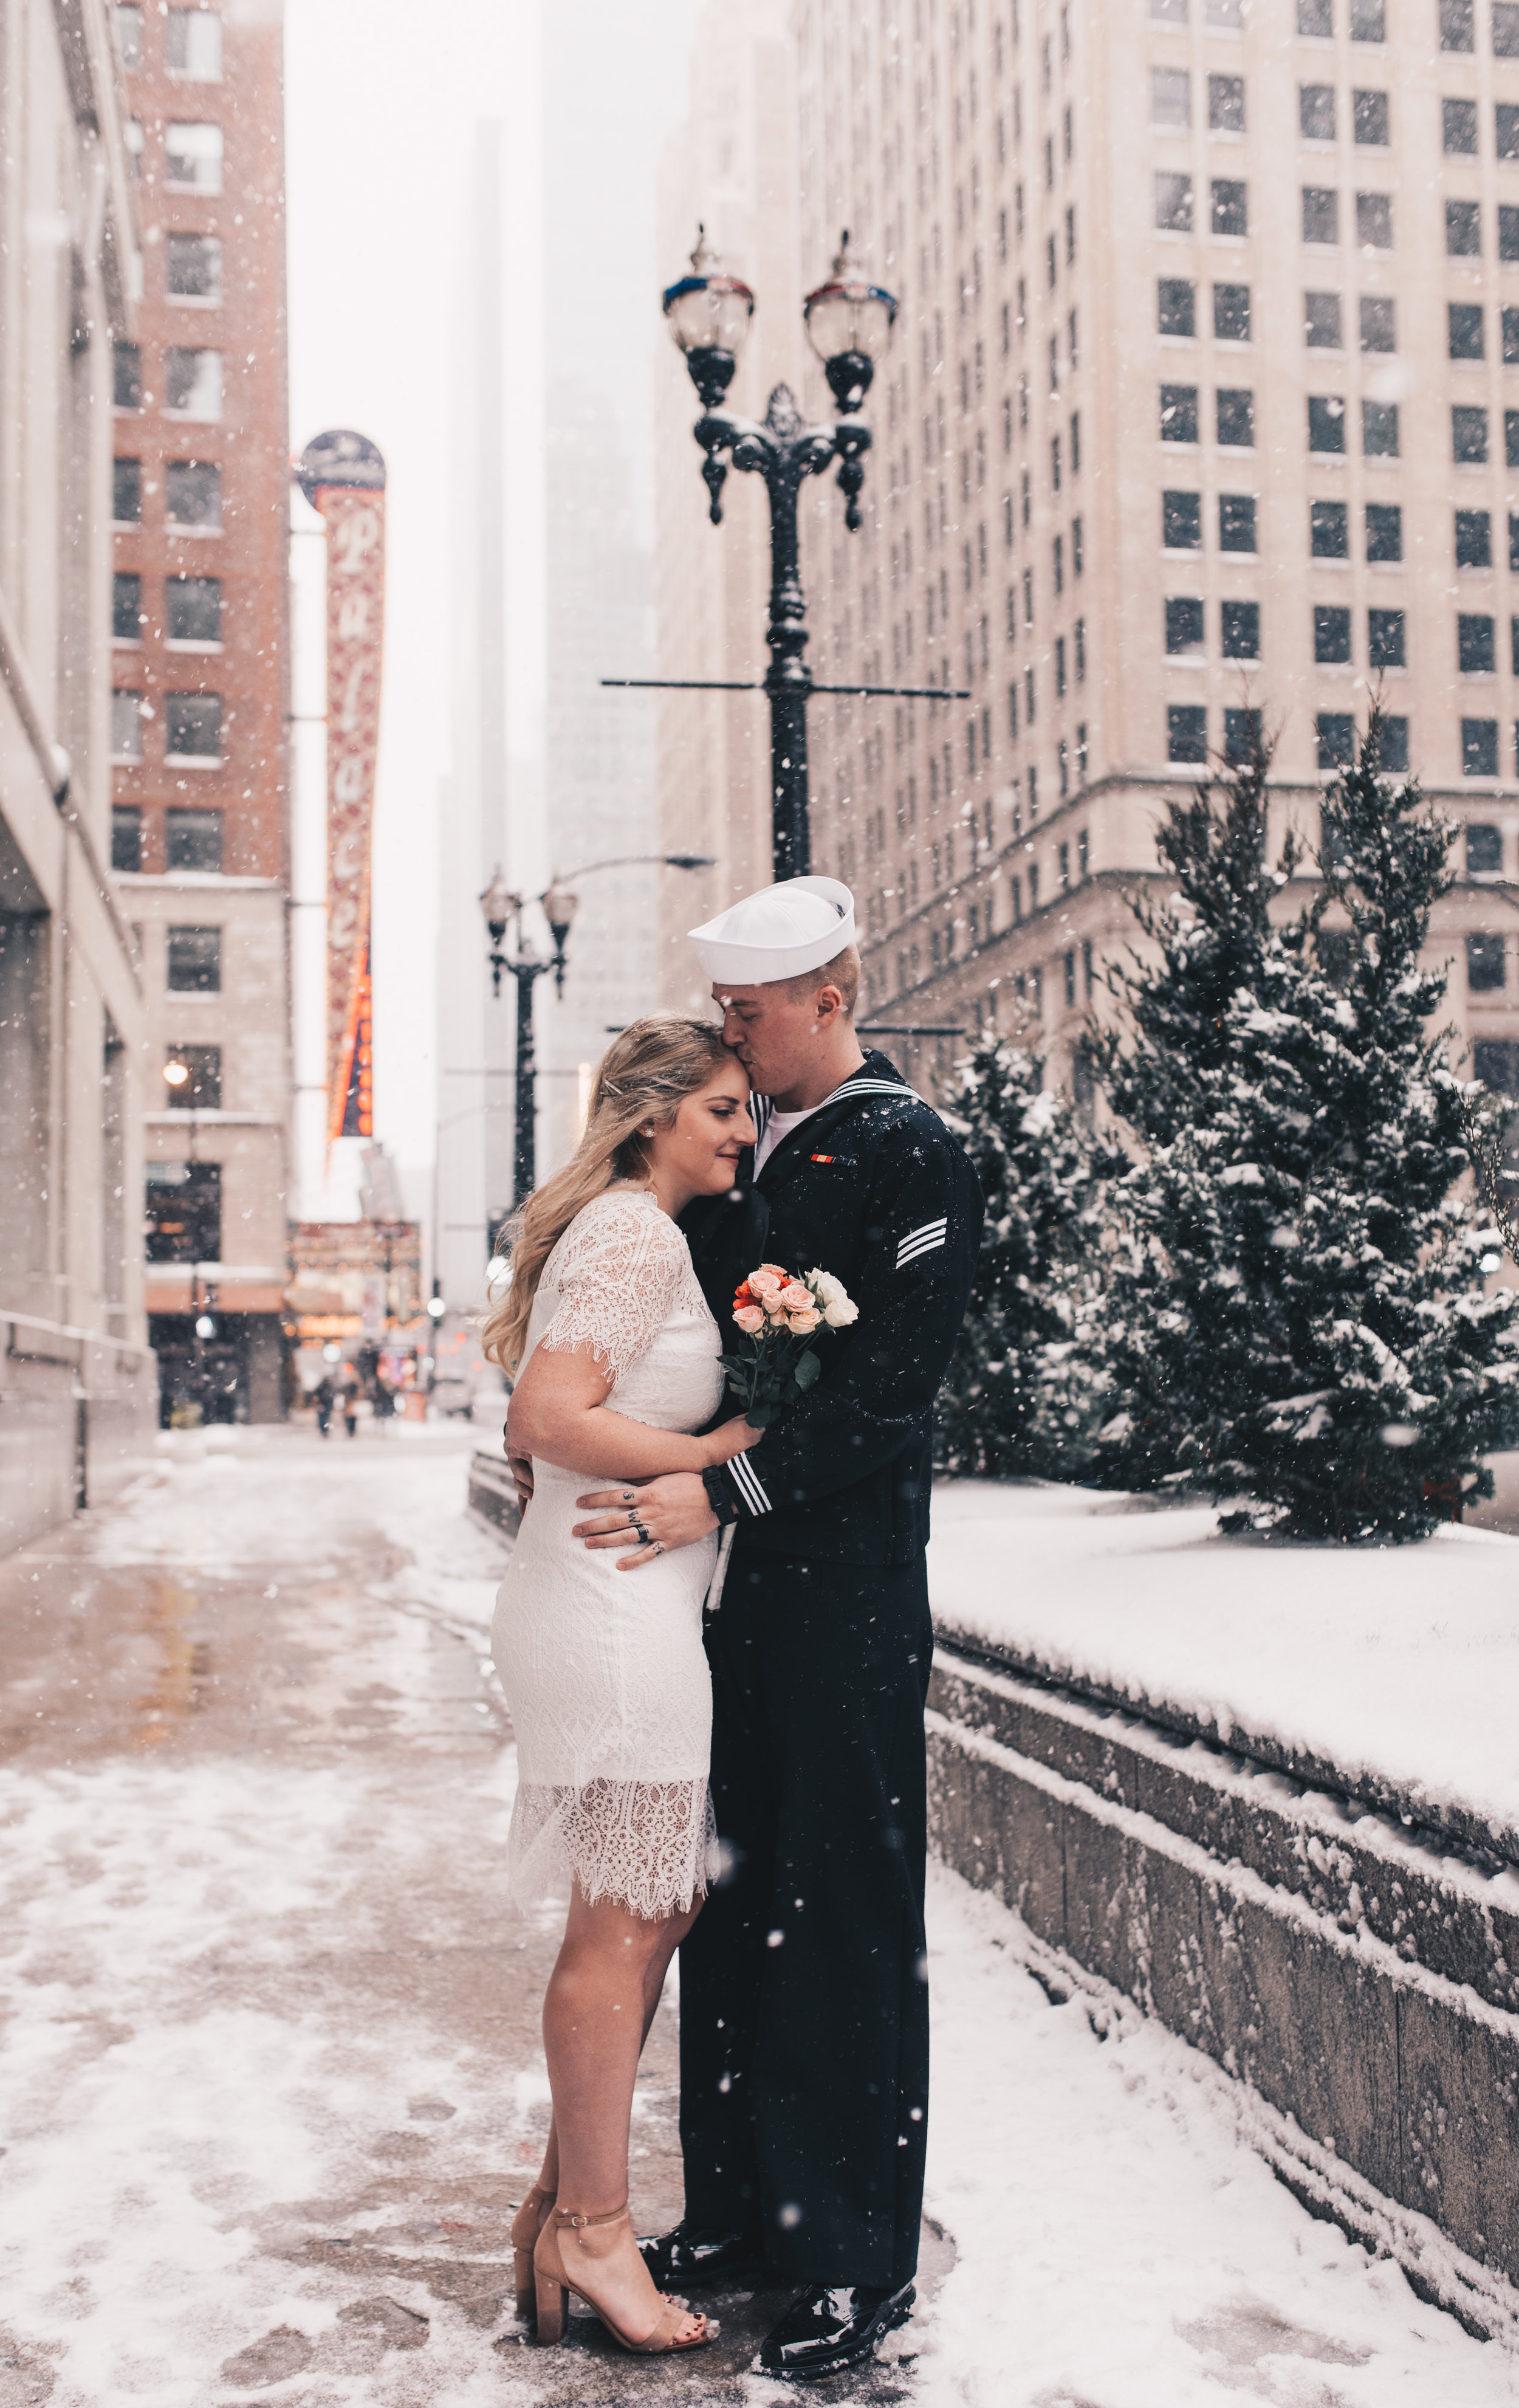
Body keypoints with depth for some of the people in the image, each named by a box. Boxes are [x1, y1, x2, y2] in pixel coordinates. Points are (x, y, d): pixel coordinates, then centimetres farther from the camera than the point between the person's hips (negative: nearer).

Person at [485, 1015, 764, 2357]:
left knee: (661, 1909, 15)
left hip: (636, 1606, 10)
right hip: (617, 1607, -10)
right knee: (626, 1928, 0)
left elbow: (528, 1437, 20)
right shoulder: (636, 1235, -12)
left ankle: (567, 2202, 26)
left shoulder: (637, 1232, 19)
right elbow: (551, 1418, -22)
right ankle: (592, 2231, 14)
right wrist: (716, 1451, -14)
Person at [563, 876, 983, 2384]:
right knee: (731, 1900, 14)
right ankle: (737, 2207, 28)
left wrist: (728, 1490, -22)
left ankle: (861, 2262, 11)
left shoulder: (911, 1157, -8)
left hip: (850, 1591, -8)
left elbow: (890, 1384, -17)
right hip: (733, 1579, 8)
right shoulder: (745, 1163, 15)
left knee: (847, 1919, -1)